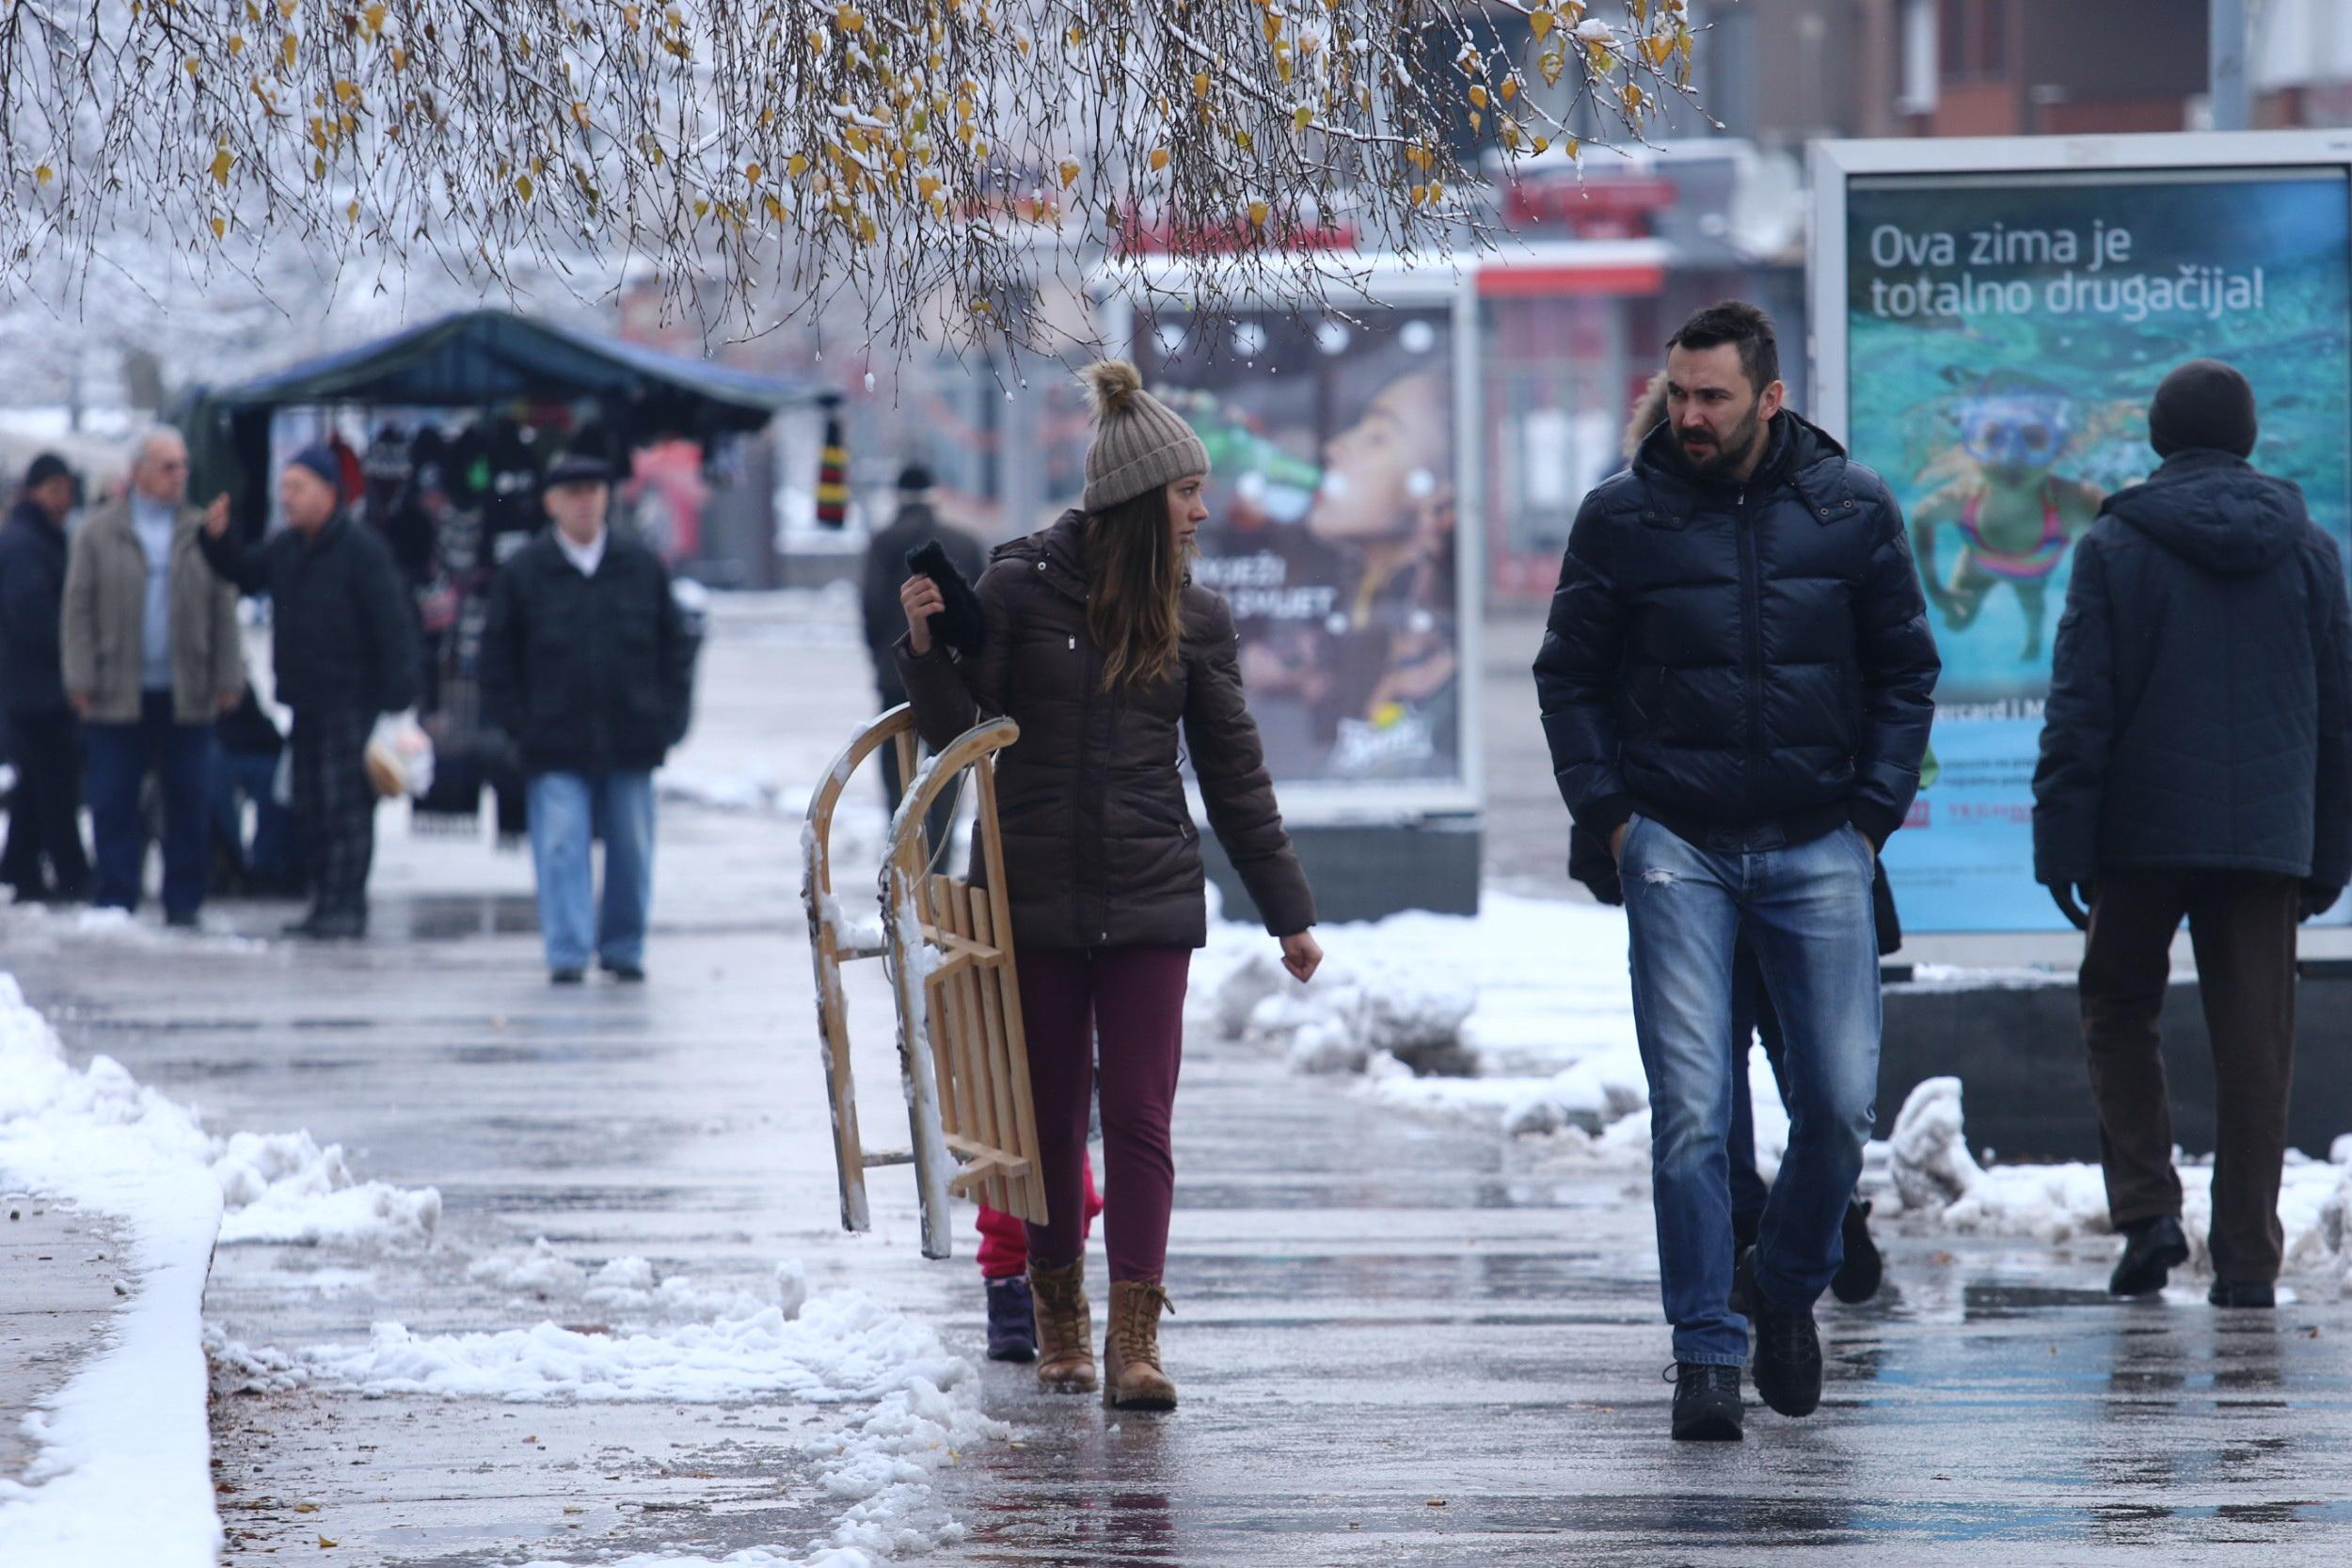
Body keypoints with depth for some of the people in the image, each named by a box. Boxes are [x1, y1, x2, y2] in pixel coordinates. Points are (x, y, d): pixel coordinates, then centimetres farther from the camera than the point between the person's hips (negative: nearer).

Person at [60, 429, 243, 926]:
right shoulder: (98, 533, 4)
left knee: (187, 803, 3)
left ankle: (183, 903, 10)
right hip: (118, 696, -1)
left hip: (186, 694, 1)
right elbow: (79, 609, 2)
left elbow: (224, 611, 8)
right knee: (114, 803, 0)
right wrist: (81, 680, -5)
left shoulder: (202, 532, 8)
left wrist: (228, 678, 2)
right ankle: (115, 900, 6)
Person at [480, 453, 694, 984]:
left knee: (631, 851, 7)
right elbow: (498, 658, 5)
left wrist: (668, 719, 2)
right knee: (561, 849, -8)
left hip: (630, 739, 2)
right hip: (555, 742, -2)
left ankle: (623, 947, 21)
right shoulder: (525, 572, 1)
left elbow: (674, 647, 11)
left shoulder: (643, 568, 6)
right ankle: (567, 954, -7)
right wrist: (518, 724, -3)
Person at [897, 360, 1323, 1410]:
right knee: (1051, 1120, 6)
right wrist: (926, 645, -18)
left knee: (1140, 1120, -7)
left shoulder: (1193, 618, 7)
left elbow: (1234, 774, 12)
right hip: (1035, 900, -1)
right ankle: (1058, 1323, 22)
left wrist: (1288, 913, 13)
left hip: (1150, 904, 1)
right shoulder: (1019, 589, -1)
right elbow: (952, 731, 1)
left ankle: (1135, 1341, -11)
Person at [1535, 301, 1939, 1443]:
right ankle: (1704, 1351, 0)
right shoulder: (1623, 518, 0)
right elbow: (1568, 675, 8)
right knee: (1691, 1112, -7)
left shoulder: (1851, 511, 3)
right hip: (1677, 846, -1)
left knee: (1840, 1104, -2)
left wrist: (1874, 813, 2)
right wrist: (1609, 813, -1)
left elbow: (1904, 669, 10)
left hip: (1818, 848, 1)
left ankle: (1786, 1283, 25)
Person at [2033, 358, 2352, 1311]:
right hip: (2268, 837, 2)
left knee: (2118, 1013, 15)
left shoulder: (2114, 547, -3)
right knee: (2254, 1044, 3)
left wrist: (2061, 842, -3)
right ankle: (2247, 1259, 1)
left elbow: (2080, 708, -6)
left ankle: (2146, 1207, 0)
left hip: (2143, 835, -2)